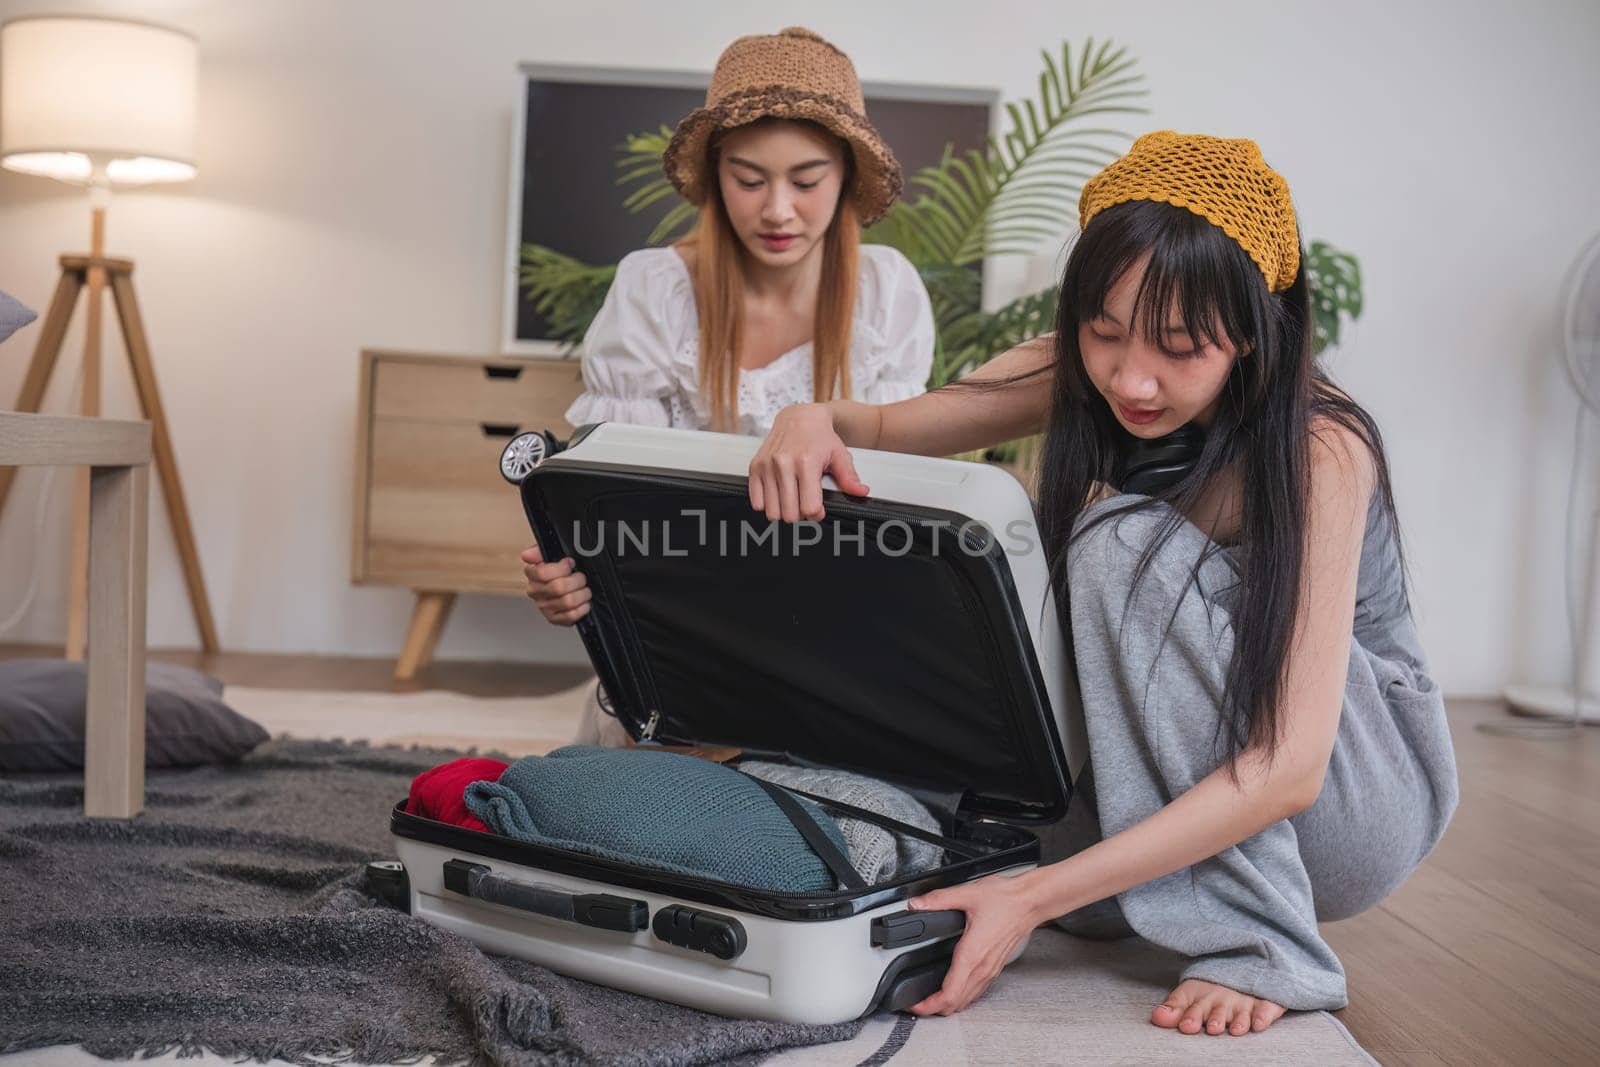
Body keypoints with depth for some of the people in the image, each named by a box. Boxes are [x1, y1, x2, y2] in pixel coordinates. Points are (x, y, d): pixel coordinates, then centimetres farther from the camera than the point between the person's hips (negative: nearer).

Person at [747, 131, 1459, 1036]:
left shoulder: (1319, 448, -27)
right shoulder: (1082, 375, -11)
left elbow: (1289, 768, -33)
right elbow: (889, 431, -4)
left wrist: (1034, 898, -40)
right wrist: (815, 418, -31)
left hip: (1356, 799, -6)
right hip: (1172, 787, 6)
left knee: (1129, 545, -27)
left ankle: (1252, 940, -23)